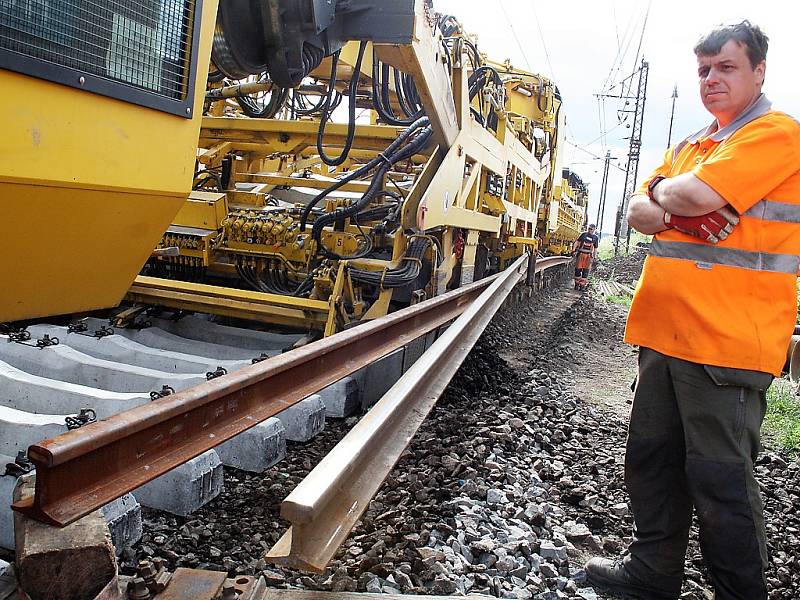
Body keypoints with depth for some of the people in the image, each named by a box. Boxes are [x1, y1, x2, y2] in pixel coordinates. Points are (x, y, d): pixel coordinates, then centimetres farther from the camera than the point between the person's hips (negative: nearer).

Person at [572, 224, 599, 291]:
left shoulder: (596, 238, 7)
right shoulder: (584, 234, 5)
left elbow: (595, 249, 11)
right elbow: (577, 242, 8)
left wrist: (594, 257, 6)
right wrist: (573, 250, -1)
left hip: (588, 255, 0)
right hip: (580, 253, 0)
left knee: (585, 270, -1)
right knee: (578, 269, 2)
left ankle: (583, 285, 4)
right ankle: (577, 284, 15)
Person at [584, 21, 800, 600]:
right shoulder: (689, 145, 20)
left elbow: (694, 194, -20)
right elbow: (638, 211, 14)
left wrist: (663, 191, 1)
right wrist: (673, 214, -7)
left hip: (728, 338, -8)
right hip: (664, 331, 8)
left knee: (721, 479, 1)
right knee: (651, 459, 16)